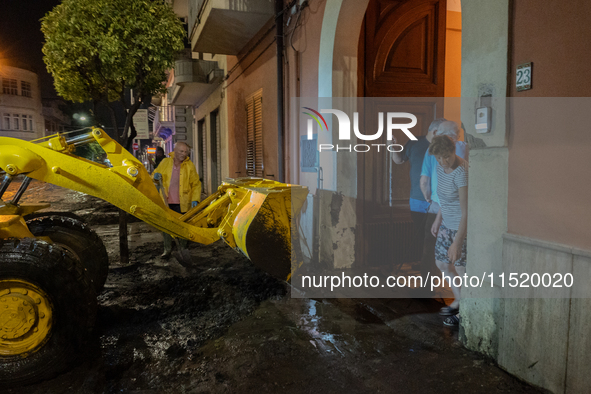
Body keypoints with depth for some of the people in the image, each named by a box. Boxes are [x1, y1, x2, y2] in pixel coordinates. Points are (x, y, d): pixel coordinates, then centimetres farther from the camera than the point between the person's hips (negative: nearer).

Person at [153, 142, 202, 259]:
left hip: (182, 204, -2)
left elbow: (196, 184, 1)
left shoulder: (189, 166, -1)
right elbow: (155, 174, 16)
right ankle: (167, 250, 23)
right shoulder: (165, 162, 4)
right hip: (166, 202, 2)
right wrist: (156, 177, -8)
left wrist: (195, 199, -9)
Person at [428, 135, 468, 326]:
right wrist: (438, 219, 19)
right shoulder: (441, 167, 1)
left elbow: (466, 211, -29)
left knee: (462, 270, -1)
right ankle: (458, 301, 39)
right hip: (447, 224, 9)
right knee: (441, 263, 19)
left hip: (462, 226, -9)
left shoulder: (461, 173, -26)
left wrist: (457, 242, -31)